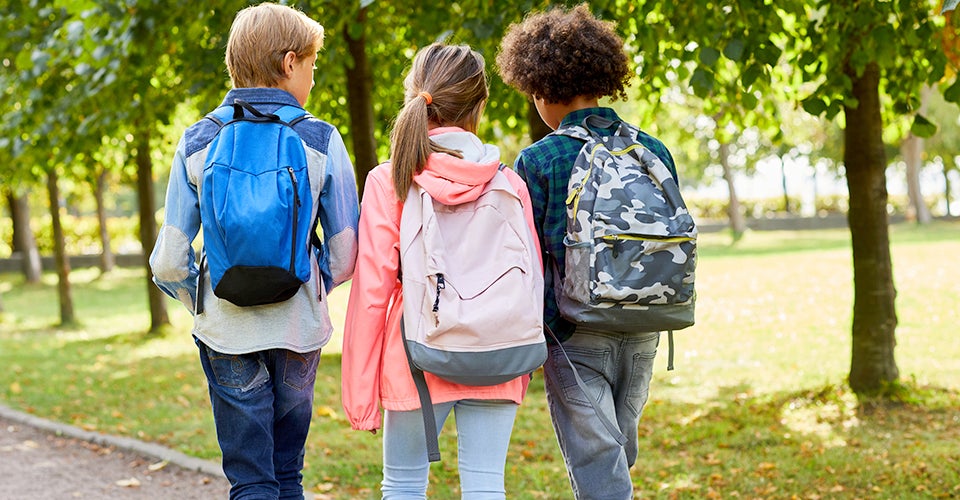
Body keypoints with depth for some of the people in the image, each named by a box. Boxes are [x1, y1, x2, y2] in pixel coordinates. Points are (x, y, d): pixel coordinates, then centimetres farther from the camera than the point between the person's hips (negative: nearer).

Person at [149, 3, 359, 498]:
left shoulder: (197, 143, -2)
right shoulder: (321, 141, -5)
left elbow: (169, 263, -4)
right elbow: (346, 253, -3)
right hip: (298, 330, 0)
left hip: (227, 334, 0)